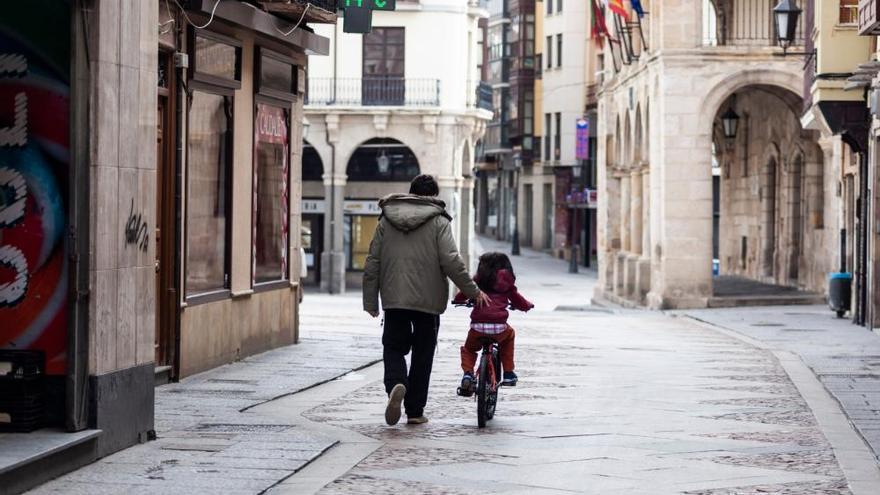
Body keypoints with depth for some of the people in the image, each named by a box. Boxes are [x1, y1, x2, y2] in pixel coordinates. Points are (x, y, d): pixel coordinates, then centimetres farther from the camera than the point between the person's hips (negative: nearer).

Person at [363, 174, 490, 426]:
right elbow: (451, 262, -12)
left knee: (394, 347, 12)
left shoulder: (387, 220, 8)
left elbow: (372, 263, 6)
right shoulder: (438, 221, -2)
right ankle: (415, 410, 10)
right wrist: (473, 291, -3)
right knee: (422, 354, 8)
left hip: (394, 299, 2)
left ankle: (395, 384, -19)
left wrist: (370, 300, 11)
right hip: (428, 299, -2)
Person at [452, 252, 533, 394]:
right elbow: (518, 301, 19)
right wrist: (528, 305, 42)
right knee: (509, 334, 35)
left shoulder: (478, 280, 12)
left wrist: (457, 300, 44)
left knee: (468, 349, 28)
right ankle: (508, 374, 30)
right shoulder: (507, 281, 11)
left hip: (478, 327, 0)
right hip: (499, 328, 0)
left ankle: (468, 373, -2)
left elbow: (463, 294, 21)